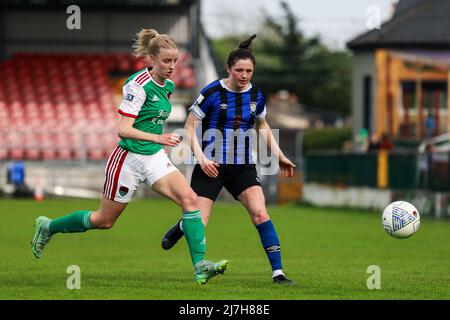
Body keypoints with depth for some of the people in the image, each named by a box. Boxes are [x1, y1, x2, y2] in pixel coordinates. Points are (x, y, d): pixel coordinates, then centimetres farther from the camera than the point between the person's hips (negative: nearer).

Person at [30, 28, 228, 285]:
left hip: (155, 157, 7)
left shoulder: (168, 86, 6)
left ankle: (200, 266, -18)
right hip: (129, 159, -7)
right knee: (105, 220, 8)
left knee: (190, 199, -15)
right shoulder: (138, 84, -19)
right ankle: (48, 227, 32)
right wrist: (158, 138, -33)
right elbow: (124, 130, -24)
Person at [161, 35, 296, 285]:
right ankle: (180, 228, 33)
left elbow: (262, 126, 21)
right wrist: (201, 157, -18)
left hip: (243, 167, 3)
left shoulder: (256, 95, 2)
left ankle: (277, 272, -13)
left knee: (260, 213, -17)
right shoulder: (212, 93, -13)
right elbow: (190, 127, -7)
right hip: (211, 166, -3)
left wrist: (279, 156, 16)